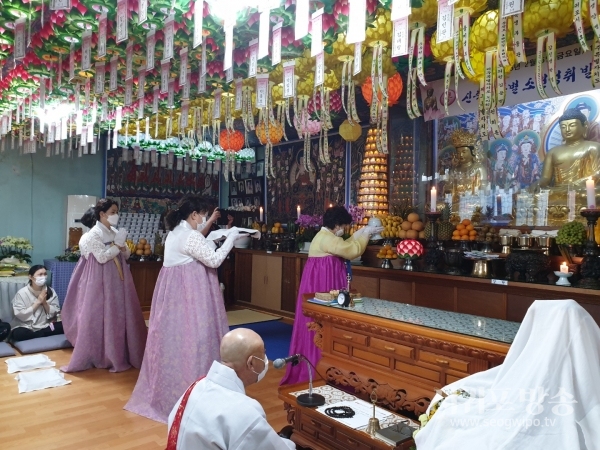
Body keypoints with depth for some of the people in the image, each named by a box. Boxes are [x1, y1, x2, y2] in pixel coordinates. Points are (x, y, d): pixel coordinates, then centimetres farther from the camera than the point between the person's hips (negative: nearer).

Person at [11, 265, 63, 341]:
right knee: (18, 334, -34)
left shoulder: (51, 292, 0)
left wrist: (45, 302, -16)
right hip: (27, 327, -2)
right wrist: (38, 302, -18)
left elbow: (54, 314, -2)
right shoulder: (22, 293, -8)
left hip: (45, 326, 2)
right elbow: (21, 315, -16)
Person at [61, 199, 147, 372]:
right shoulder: (93, 234, -10)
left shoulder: (116, 232, 10)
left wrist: (122, 247, -8)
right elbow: (102, 257, -20)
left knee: (119, 315, 10)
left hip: (117, 280, 7)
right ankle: (100, 356, 12)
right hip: (101, 281, -7)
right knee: (100, 317, 1)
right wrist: (117, 245, -12)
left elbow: (127, 255, 12)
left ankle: (118, 355, 21)